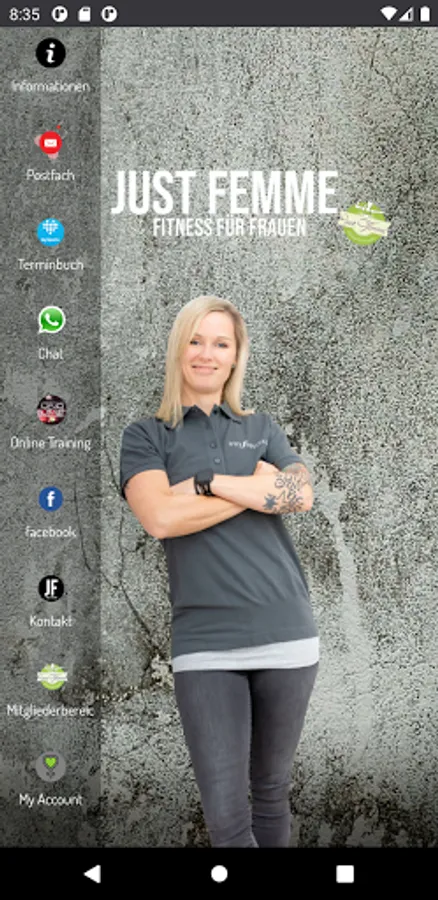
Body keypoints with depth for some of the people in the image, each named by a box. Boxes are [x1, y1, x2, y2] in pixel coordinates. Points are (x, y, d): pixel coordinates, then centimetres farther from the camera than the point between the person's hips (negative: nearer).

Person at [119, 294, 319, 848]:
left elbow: (301, 495, -3)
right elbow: (160, 517, -11)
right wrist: (259, 487, -5)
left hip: (287, 635, 3)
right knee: (225, 816, -5)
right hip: (205, 644, -2)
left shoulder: (262, 429, 15)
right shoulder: (145, 436, 7)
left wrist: (207, 481, -9)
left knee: (271, 792, 13)